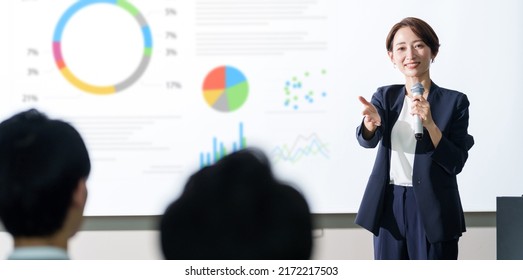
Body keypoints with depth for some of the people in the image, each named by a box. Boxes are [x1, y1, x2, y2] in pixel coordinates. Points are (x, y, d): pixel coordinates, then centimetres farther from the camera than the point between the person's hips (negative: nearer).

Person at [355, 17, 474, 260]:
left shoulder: (454, 101, -2)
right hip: (390, 206, 3)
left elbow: (456, 163, -7)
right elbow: (367, 140, -11)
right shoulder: (386, 96, 8)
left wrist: (429, 123, -21)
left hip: (432, 210, -3)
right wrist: (371, 122, -34)